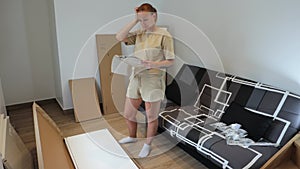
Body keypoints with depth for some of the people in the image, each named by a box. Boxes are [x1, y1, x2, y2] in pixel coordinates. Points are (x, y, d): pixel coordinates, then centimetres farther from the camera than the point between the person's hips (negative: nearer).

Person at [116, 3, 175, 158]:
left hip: (153, 80, -6)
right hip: (136, 78, 6)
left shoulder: (164, 35, -7)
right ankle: (132, 136, 44)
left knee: (151, 116, 8)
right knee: (128, 113, 16)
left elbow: (170, 61, -7)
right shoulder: (139, 34, 10)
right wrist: (135, 21, -1)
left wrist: (153, 64, -24)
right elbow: (119, 37, -1)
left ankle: (147, 144, 32)